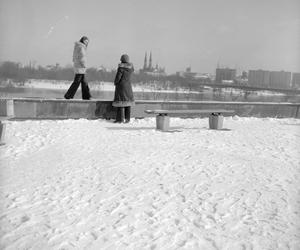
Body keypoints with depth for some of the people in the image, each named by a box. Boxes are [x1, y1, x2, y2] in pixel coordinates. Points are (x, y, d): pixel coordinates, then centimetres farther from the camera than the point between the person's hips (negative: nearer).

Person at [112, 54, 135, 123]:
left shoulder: (121, 68, -17)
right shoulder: (131, 67, 3)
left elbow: (118, 77, -17)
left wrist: (115, 82, 1)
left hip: (121, 85, -6)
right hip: (128, 86, 6)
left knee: (120, 101, -3)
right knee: (127, 101, 9)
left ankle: (120, 118, -3)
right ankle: (127, 118, 11)